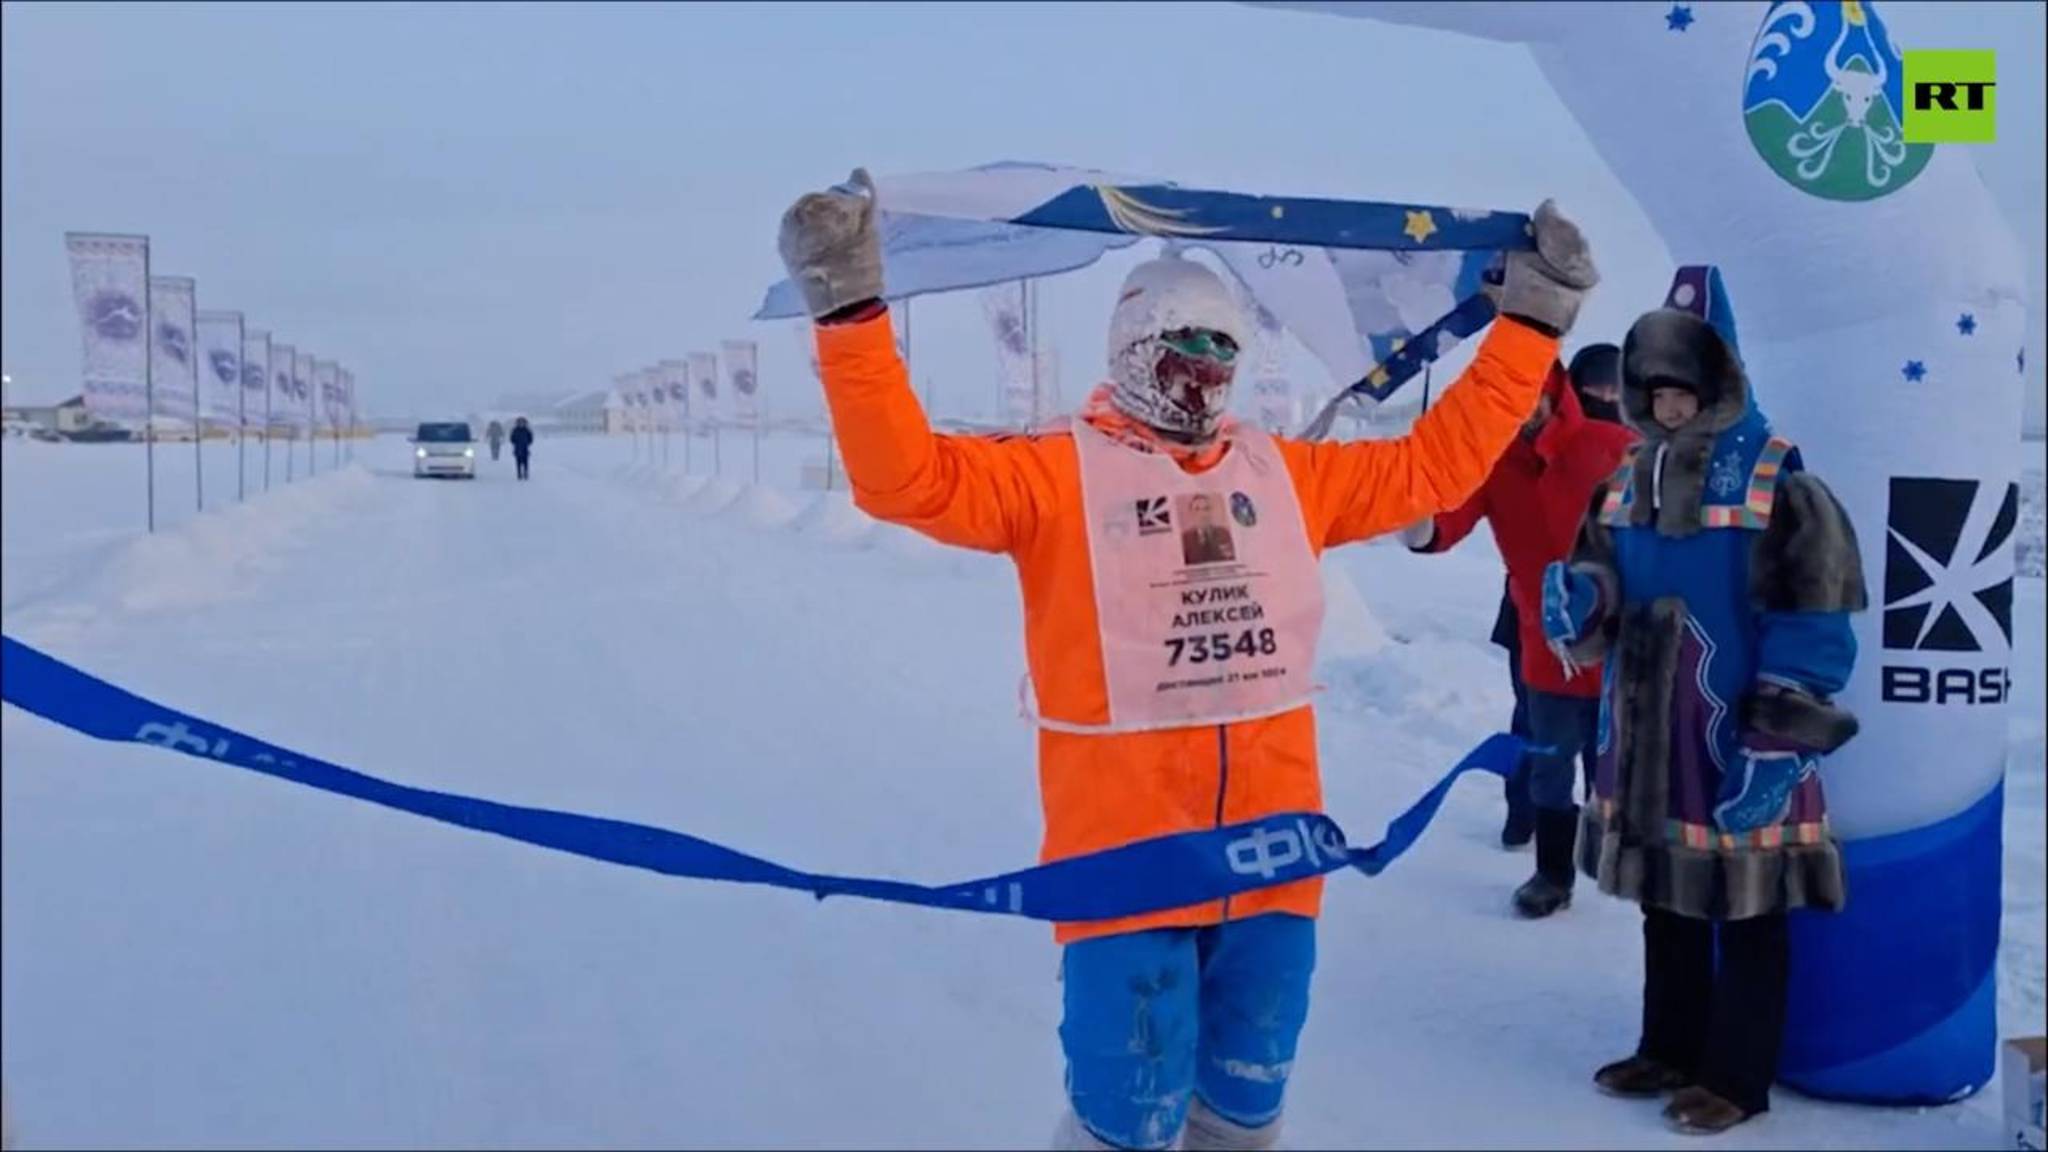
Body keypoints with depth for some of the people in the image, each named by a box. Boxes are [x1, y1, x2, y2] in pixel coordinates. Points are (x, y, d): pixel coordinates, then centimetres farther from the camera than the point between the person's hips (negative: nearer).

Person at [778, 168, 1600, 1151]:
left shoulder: (1285, 473, 13)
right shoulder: (1057, 475, -2)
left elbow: (1439, 460, 18)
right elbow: (906, 475, -12)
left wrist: (1531, 320, 16)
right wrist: (851, 311, -22)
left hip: (1268, 853, 5)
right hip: (1125, 856, -5)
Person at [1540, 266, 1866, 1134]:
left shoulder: (1779, 486, -12)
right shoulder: (1627, 484, 8)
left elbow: (1813, 634, -14)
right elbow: (1595, 604, 14)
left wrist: (1777, 749, -17)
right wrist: (1575, 605, -11)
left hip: (1737, 751, -7)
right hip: (1646, 744, 7)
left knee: (1747, 916, 7)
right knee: (1665, 906, 19)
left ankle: (1737, 1077, 20)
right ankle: (1670, 1049, 35)